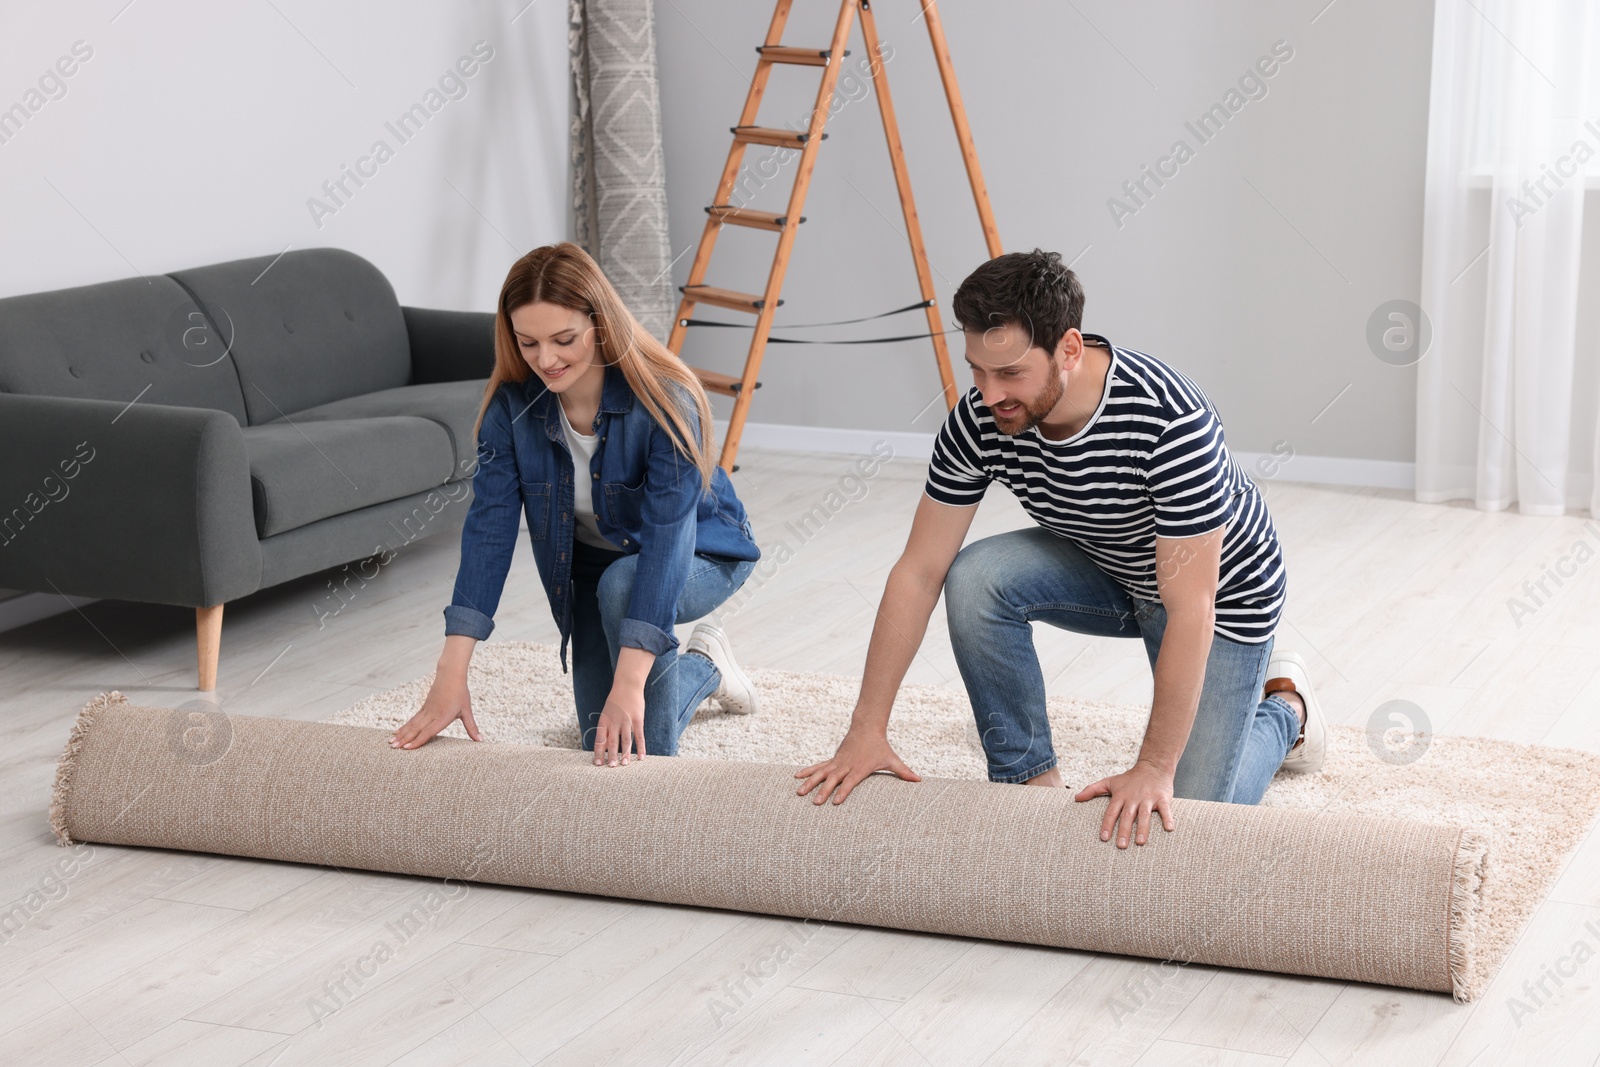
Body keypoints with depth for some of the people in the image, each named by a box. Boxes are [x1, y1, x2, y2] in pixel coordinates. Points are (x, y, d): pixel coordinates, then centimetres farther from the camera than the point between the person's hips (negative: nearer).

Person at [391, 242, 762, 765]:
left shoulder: (666, 400, -34)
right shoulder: (513, 403, -22)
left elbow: (666, 537, -41)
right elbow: (488, 526, -26)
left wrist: (629, 683, -51)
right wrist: (451, 673, -35)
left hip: (701, 554, -5)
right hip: (590, 565, 5)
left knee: (621, 584, -38)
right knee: (604, 745, 3)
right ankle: (704, 668, 31)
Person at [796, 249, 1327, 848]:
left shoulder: (1170, 422, -39)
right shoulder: (981, 419, -23)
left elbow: (1190, 611, -36)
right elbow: (918, 574, -17)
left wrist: (1154, 768, -35)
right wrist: (867, 729, -20)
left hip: (1221, 589, -4)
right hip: (1104, 572, 5)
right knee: (974, 578, -25)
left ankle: (1283, 709, 22)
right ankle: (1028, 778, -7)